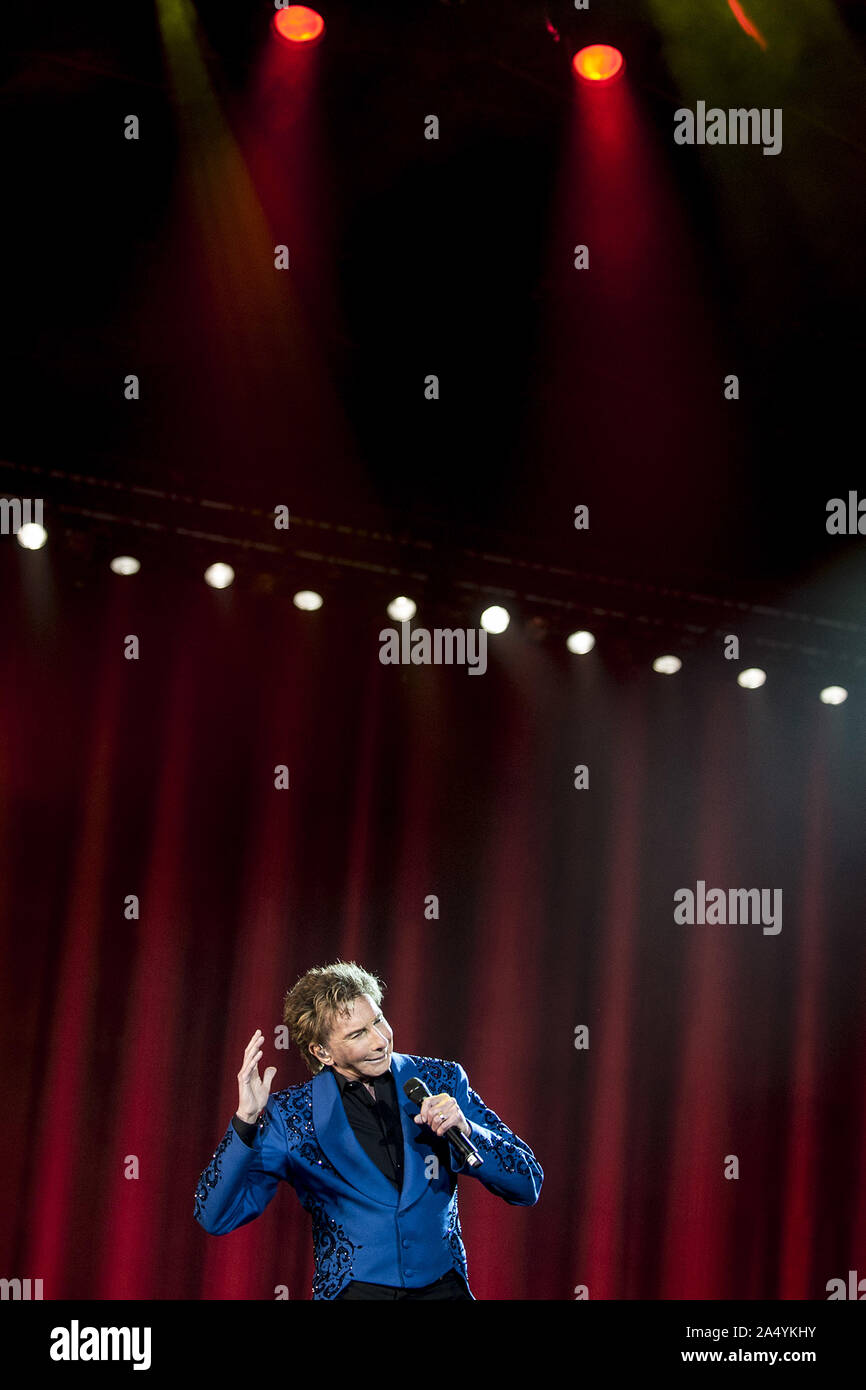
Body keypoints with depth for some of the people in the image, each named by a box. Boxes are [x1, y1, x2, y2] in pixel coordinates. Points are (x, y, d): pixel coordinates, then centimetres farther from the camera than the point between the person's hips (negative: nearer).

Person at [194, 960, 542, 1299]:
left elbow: (528, 1187, 3)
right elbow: (216, 1216, -5)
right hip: (353, 1290, -2)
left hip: (443, 1288, 2)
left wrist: (465, 1130, -15)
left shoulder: (442, 1080, 4)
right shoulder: (291, 1115, 0)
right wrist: (246, 1120, -17)